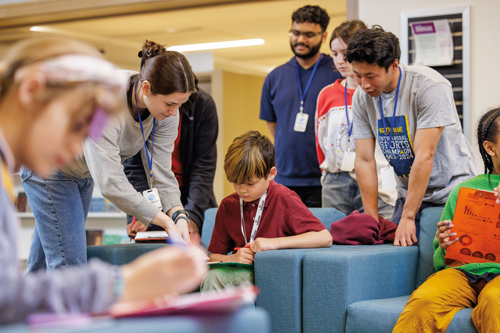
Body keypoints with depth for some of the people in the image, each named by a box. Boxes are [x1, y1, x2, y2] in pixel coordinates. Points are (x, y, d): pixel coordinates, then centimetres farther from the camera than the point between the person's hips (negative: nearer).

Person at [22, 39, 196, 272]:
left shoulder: (167, 113, -18)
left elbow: (161, 172, -15)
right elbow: (110, 182, -40)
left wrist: (178, 214, -32)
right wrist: (166, 221, -39)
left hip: (82, 173, 7)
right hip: (48, 166, -7)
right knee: (69, 264, -13)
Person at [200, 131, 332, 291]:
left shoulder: (283, 199, -7)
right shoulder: (227, 206, 9)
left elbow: (325, 238, -15)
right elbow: (214, 256, 14)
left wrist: (274, 243, -19)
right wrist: (234, 258, -11)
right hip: (241, 271, 4)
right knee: (213, 276, -30)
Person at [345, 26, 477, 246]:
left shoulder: (429, 86, -22)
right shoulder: (361, 98, -3)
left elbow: (424, 156, -23)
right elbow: (364, 160, -2)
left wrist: (408, 217, -23)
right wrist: (372, 220, -4)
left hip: (450, 191, -5)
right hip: (408, 193, 5)